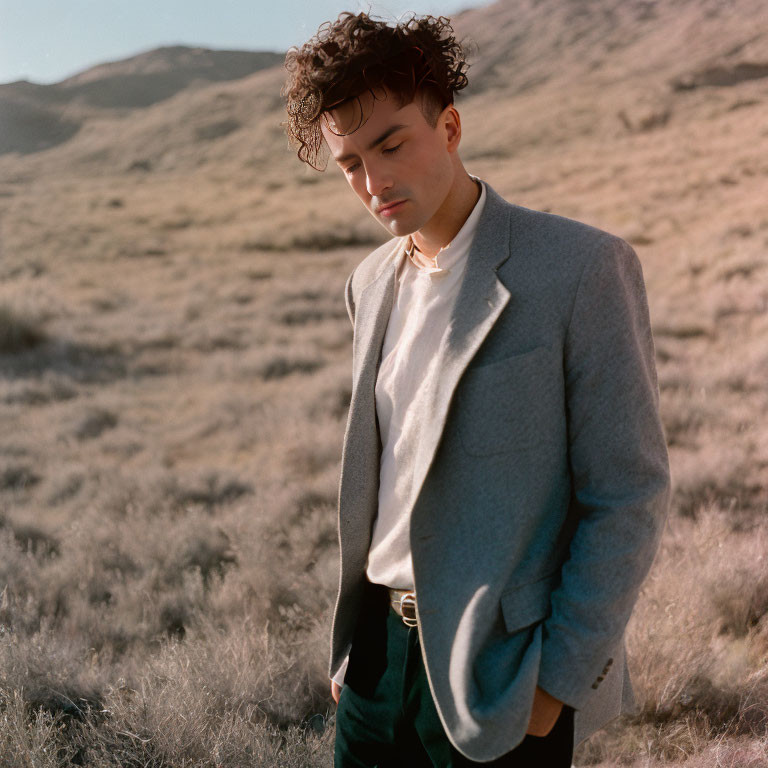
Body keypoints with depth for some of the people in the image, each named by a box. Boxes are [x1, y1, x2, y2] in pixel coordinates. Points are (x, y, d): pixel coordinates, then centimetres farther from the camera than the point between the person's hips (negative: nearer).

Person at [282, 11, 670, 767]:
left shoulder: (582, 269, -14)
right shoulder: (371, 282, 7)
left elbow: (629, 496, -13)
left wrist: (560, 681, -12)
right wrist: (348, 643, 13)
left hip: (500, 675, -5)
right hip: (382, 649, 6)